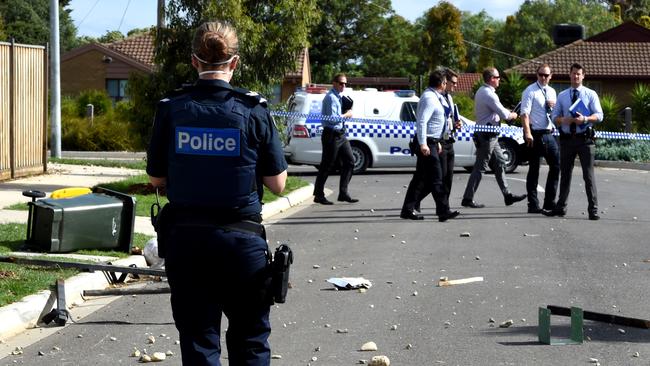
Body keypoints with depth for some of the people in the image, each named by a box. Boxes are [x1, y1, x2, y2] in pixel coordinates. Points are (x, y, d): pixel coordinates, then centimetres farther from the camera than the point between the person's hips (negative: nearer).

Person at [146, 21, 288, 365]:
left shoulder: (171, 109, -4)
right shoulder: (253, 110, -8)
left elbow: (156, 178, 4)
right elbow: (277, 183, -4)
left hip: (184, 239, 1)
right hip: (241, 239, -1)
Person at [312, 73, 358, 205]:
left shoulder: (339, 97, 14)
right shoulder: (331, 97, -15)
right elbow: (332, 118, -23)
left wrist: (346, 113, 5)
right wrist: (346, 115, -11)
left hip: (340, 134, 9)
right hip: (331, 135, -9)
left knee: (349, 161, 7)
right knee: (327, 165, -3)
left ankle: (343, 193, 10)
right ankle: (319, 195, 6)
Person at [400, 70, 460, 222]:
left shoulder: (436, 97, 17)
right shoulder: (429, 98, -15)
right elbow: (422, 122, -23)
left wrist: (437, 142, 26)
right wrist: (423, 144, -28)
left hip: (431, 142, 10)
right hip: (427, 143, -10)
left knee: (421, 178, 10)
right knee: (436, 178, -8)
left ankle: (408, 210, 11)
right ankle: (443, 211, -7)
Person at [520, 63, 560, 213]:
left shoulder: (552, 92, 15)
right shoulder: (530, 91, -5)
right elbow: (525, 113, -14)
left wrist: (554, 106, 1)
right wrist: (527, 133, -25)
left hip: (549, 134, 6)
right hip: (535, 134, -6)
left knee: (556, 166, 5)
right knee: (534, 169, -1)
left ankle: (550, 202, 15)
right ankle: (533, 205, 4)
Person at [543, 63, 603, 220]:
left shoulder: (590, 94, 4)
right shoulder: (562, 96, 13)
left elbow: (599, 115, -2)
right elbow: (555, 116, 14)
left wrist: (585, 119, -21)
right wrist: (563, 120, -10)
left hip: (585, 138, -3)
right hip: (567, 138, 3)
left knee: (588, 175, -5)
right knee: (565, 174, 11)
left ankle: (593, 210, -1)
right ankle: (561, 207, 22)